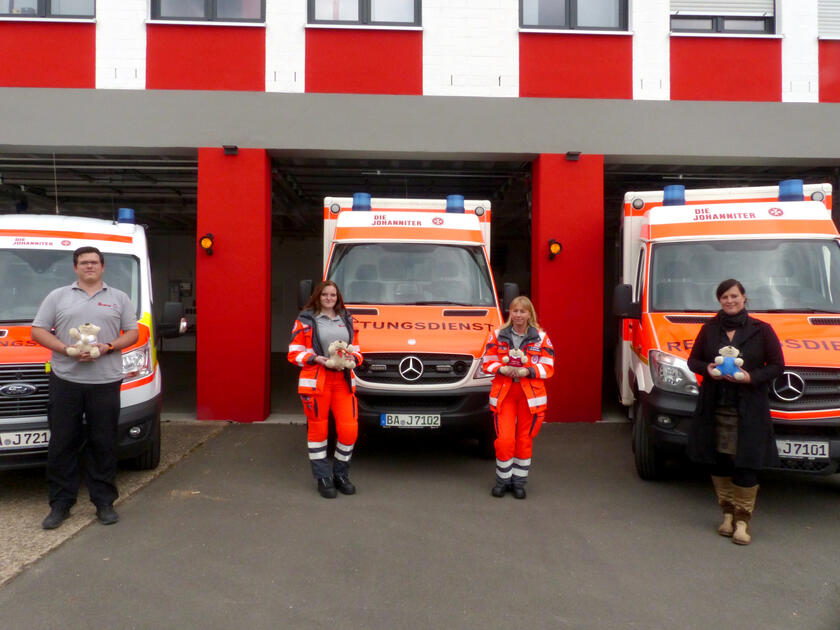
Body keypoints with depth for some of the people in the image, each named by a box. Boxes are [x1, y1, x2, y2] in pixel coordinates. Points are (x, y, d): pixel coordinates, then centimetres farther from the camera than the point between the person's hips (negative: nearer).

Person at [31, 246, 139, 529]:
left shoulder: (119, 298, 13)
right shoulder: (58, 296, 12)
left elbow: (132, 333, 11)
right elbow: (38, 331, 7)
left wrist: (108, 347, -8)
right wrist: (67, 350, -9)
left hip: (106, 381, 0)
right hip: (65, 380, 0)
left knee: (103, 444, 3)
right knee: (62, 444, 4)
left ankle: (104, 502, 13)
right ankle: (60, 504, 15)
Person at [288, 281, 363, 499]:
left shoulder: (347, 320, 18)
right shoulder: (305, 321, 6)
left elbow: (356, 350, 22)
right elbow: (294, 353, 2)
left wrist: (353, 358, -1)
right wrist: (317, 359, -13)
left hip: (343, 380, 3)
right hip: (316, 381, -3)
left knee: (349, 429, -4)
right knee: (318, 429, 2)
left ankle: (341, 475, 16)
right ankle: (323, 478, 16)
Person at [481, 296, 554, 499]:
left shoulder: (541, 337, 2)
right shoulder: (497, 335, 5)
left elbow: (548, 368, 0)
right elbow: (487, 362, 5)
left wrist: (528, 371, -16)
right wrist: (503, 369, -14)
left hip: (531, 395, 0)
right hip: (503, 393, 0)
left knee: (525, 440, 8)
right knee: (504, 440, -6)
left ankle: (519, 482, 24)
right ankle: (503, 480, 15)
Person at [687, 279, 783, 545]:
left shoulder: (761, 330, 1)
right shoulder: (709, 329, 7)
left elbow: (777, 364, 2)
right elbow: (693, 360, 12)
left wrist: (751, 377, -15)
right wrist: (707, 369, -10)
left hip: (748, 409, -3)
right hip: (714, 408, 3)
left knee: (746, 466, -4)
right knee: (717, 463, 8)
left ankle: (742, 521, 7)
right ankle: (728, 513, 24)